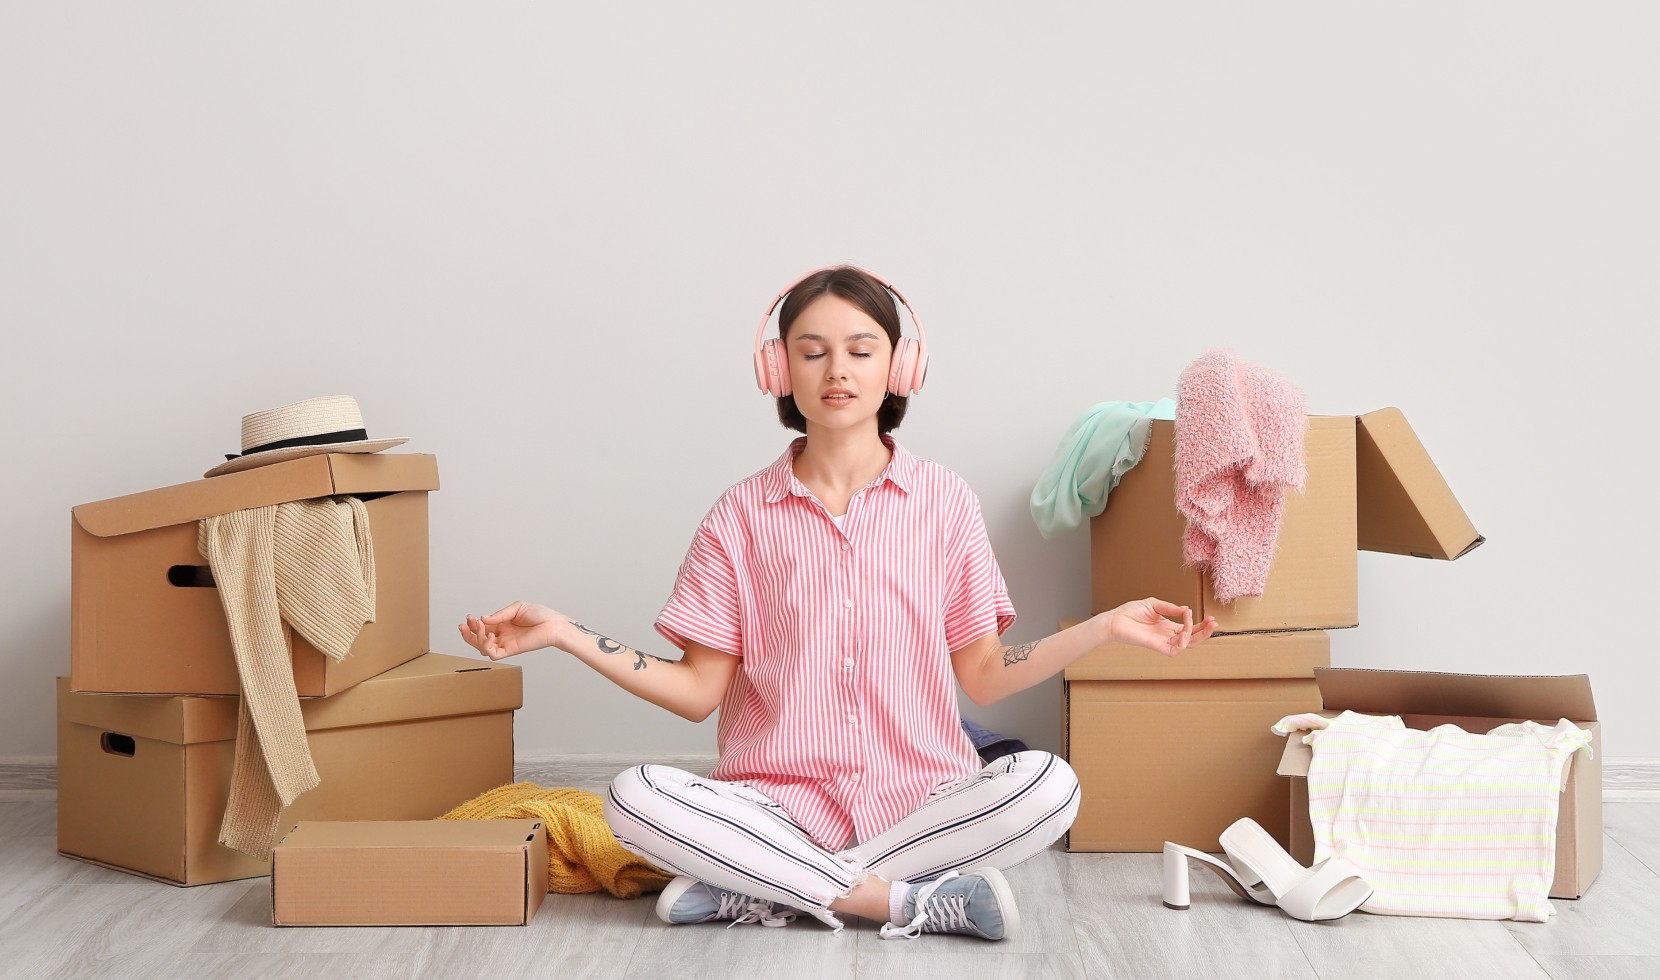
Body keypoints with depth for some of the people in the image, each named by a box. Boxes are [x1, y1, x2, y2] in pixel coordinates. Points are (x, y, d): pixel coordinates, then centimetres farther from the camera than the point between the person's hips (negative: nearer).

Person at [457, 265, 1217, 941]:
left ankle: (758, 892, -22)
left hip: (920, 799, 1)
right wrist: (562, 633, -7)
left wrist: (1107, 627, -7)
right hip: (779, 804, 0)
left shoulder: (944, 501, 4)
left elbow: (983, 676, 4)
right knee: (635, 800, -28)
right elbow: (698, 691, 2)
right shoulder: (742, 515, 4)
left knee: (1049, 786, -30)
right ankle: (911, 902, -23)